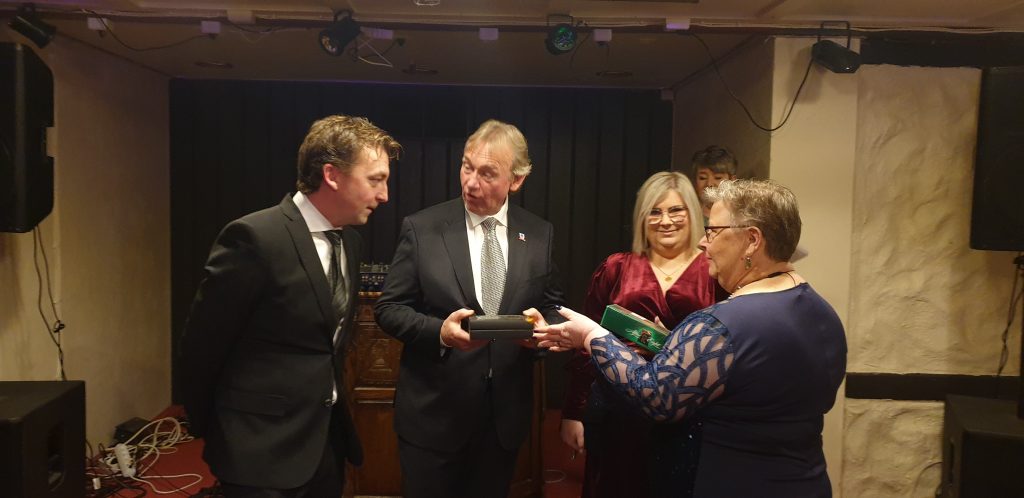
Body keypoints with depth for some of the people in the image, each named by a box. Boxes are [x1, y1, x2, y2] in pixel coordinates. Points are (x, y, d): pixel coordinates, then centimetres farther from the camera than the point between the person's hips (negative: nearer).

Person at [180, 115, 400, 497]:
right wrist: (210, 431, 1)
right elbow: (202, 345, -11)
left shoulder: (349, 240, 4)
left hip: (329, 439, 7)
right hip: (263, 451, -7)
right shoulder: (256, 238, -20)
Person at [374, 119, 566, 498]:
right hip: (433, 413, -2)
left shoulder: (539, 234, 1)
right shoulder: (421, 228, -6)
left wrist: (543, 328, -14)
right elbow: (388, 308, -5)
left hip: (506, 414, 3)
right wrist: (440, 331, -23)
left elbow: (553, 307, 9)